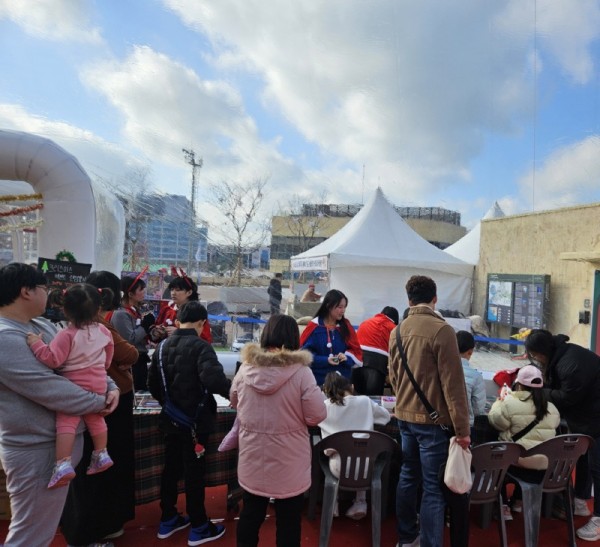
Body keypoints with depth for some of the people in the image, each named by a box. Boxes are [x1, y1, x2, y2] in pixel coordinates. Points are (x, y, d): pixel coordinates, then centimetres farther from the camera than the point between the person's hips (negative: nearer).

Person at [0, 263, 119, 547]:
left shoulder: (44, 325, 6)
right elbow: (49, 388, -28)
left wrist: (109, 386, -6)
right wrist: (100, 402, -16)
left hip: (64, 438, 9)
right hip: (35, 449, -9)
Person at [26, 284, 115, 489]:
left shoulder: (67, 335, -20)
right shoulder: (103, 331, 0)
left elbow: (53, 359, -24)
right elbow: (109, 351, 17)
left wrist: (37, 343, -16)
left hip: (75, 386, -6)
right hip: (98, 384, 7)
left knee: (66, 422, -5)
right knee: (95, 419, 21)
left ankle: (63, 464, -14)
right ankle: (101, 454, 30)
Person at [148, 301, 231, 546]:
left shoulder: (163, 346, 3)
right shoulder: (200, 346, -19)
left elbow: (152, 383, 10)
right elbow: (213, 379, -33)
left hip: (170, 418, 7)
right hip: (194, 419, -6)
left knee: (171, 467, 19)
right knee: (194, 471, 5)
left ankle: (168, 519, 34)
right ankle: (198, 527, 20)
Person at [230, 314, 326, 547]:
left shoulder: (246, 367, -9)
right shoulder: (300, 371, -21)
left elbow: (234, 402, 8)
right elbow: (317, 415, -16)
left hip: (252, 458, 3)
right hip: (288, 463, -3)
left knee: (250, 514, 22)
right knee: (288, 521, 15)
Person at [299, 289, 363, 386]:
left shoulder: (346, 326, 4)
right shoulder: (314, 327, -7)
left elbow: (356, 350, 8)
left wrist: (346, 357, -13)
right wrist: (325, 360, -19)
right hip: (319, 380, -3)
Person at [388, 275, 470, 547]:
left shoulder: (397, 331, 3)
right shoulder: (441, 330, -17)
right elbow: (453, 383, -17)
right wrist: (462, 427, -11)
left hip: (404, 416, 7)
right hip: (433, 419, -6)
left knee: (408, 477, 19)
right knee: (433, 487, 3)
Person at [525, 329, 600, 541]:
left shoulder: (571, 364, -33)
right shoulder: (559, 355, -2)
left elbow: (568, 397, -26)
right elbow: (557, 387, 5)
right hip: (582, 415, 10)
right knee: (580, 458, 19)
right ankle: (580, 501, 34)